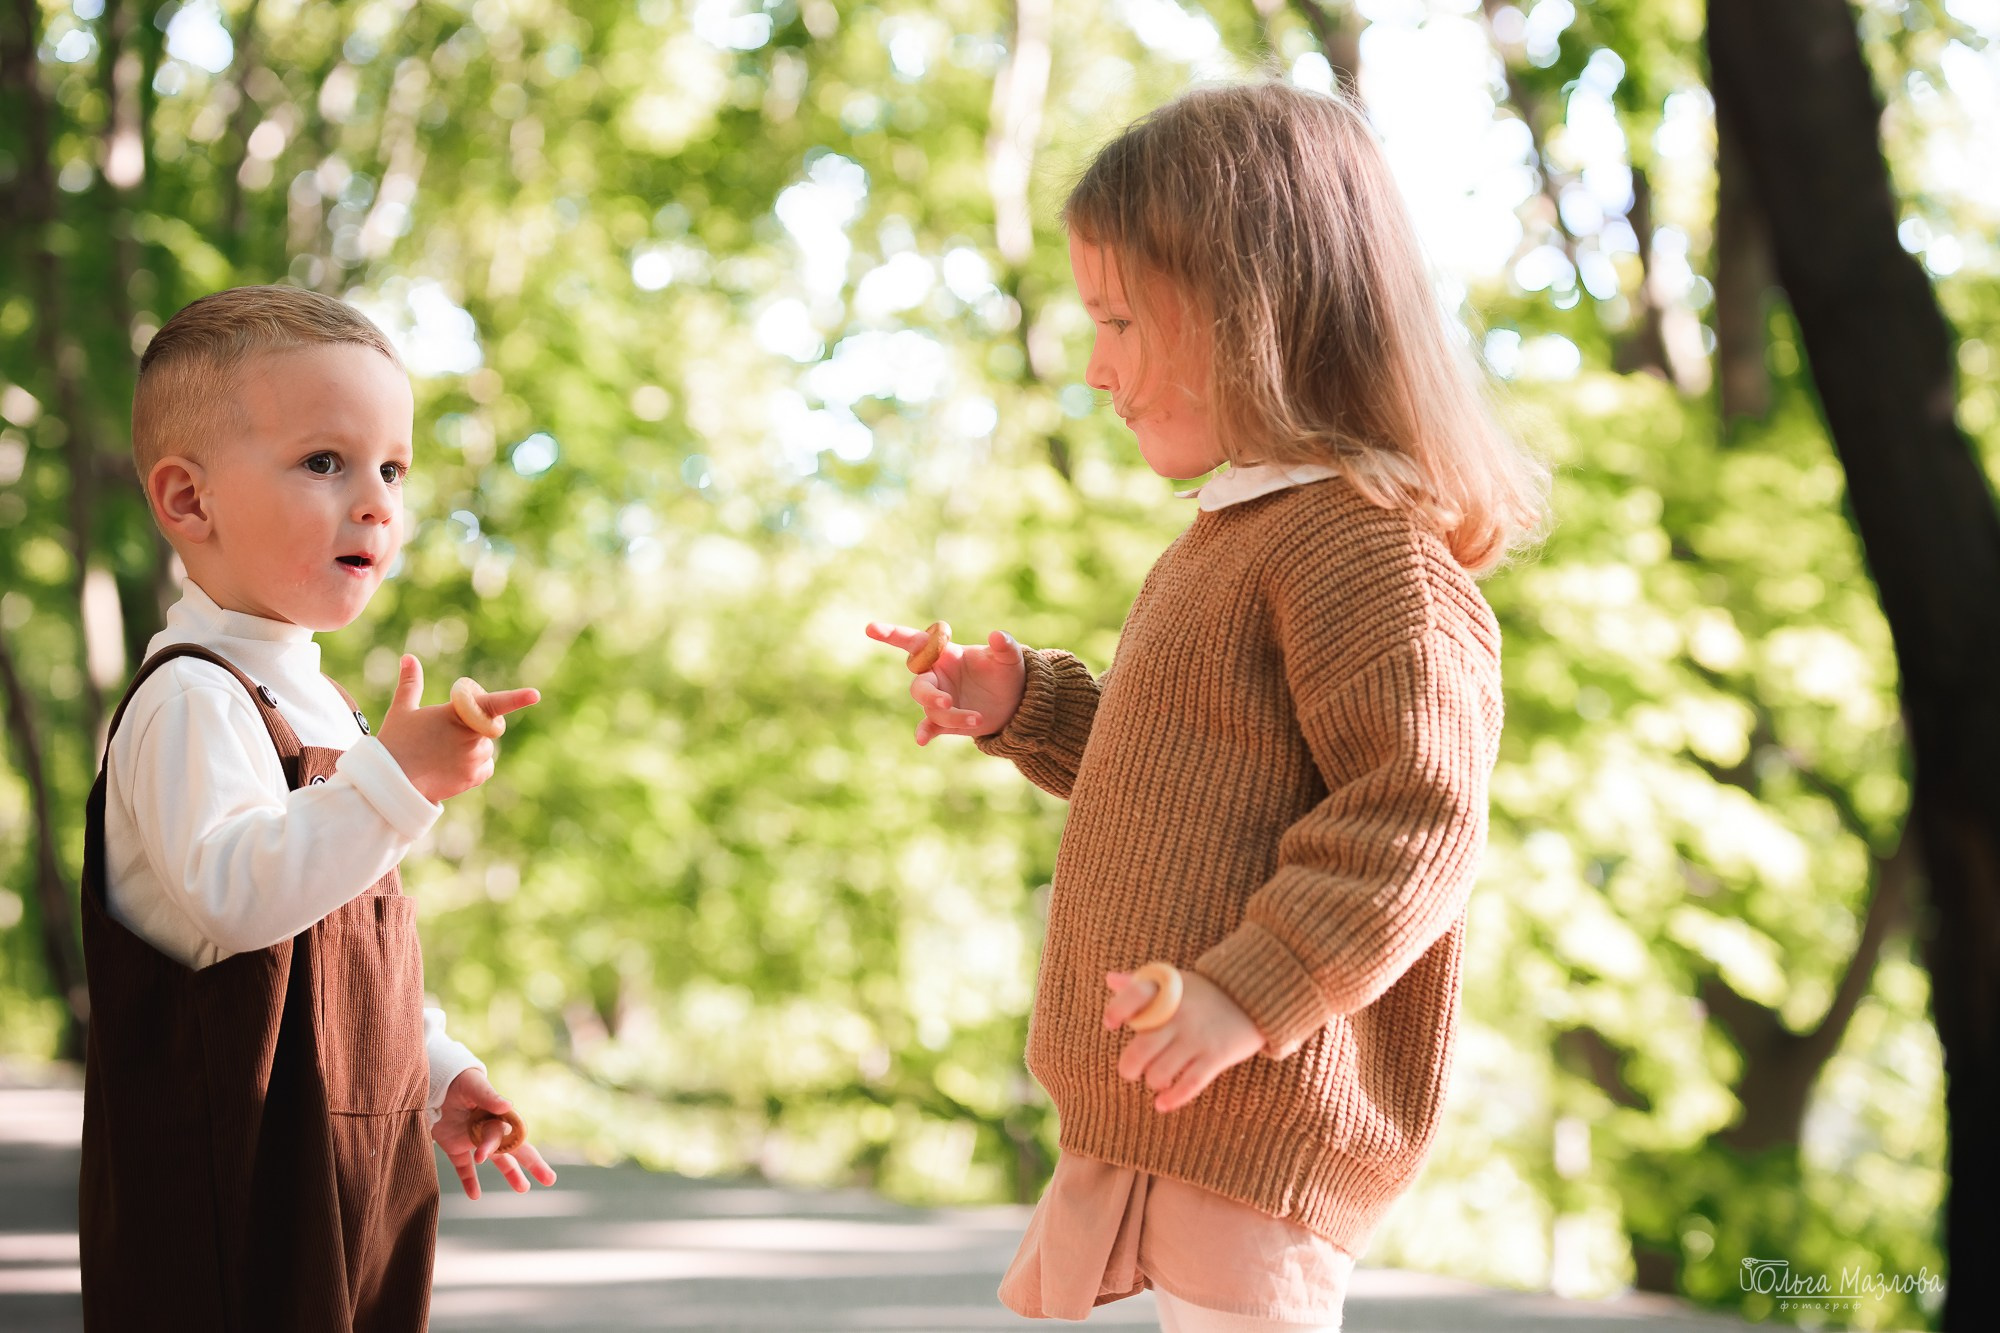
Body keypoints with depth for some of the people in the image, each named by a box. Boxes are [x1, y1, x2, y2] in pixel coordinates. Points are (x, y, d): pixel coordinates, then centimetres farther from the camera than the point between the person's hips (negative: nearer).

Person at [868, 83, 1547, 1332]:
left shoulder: (1362, 538, -16)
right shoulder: (1246, 532, 18)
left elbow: (1415, 810, -23)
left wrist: (1250, 992, -28)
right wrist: (1026, 704, 18)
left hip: (1255, 1121, -11)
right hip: (1173, 1113, 11)